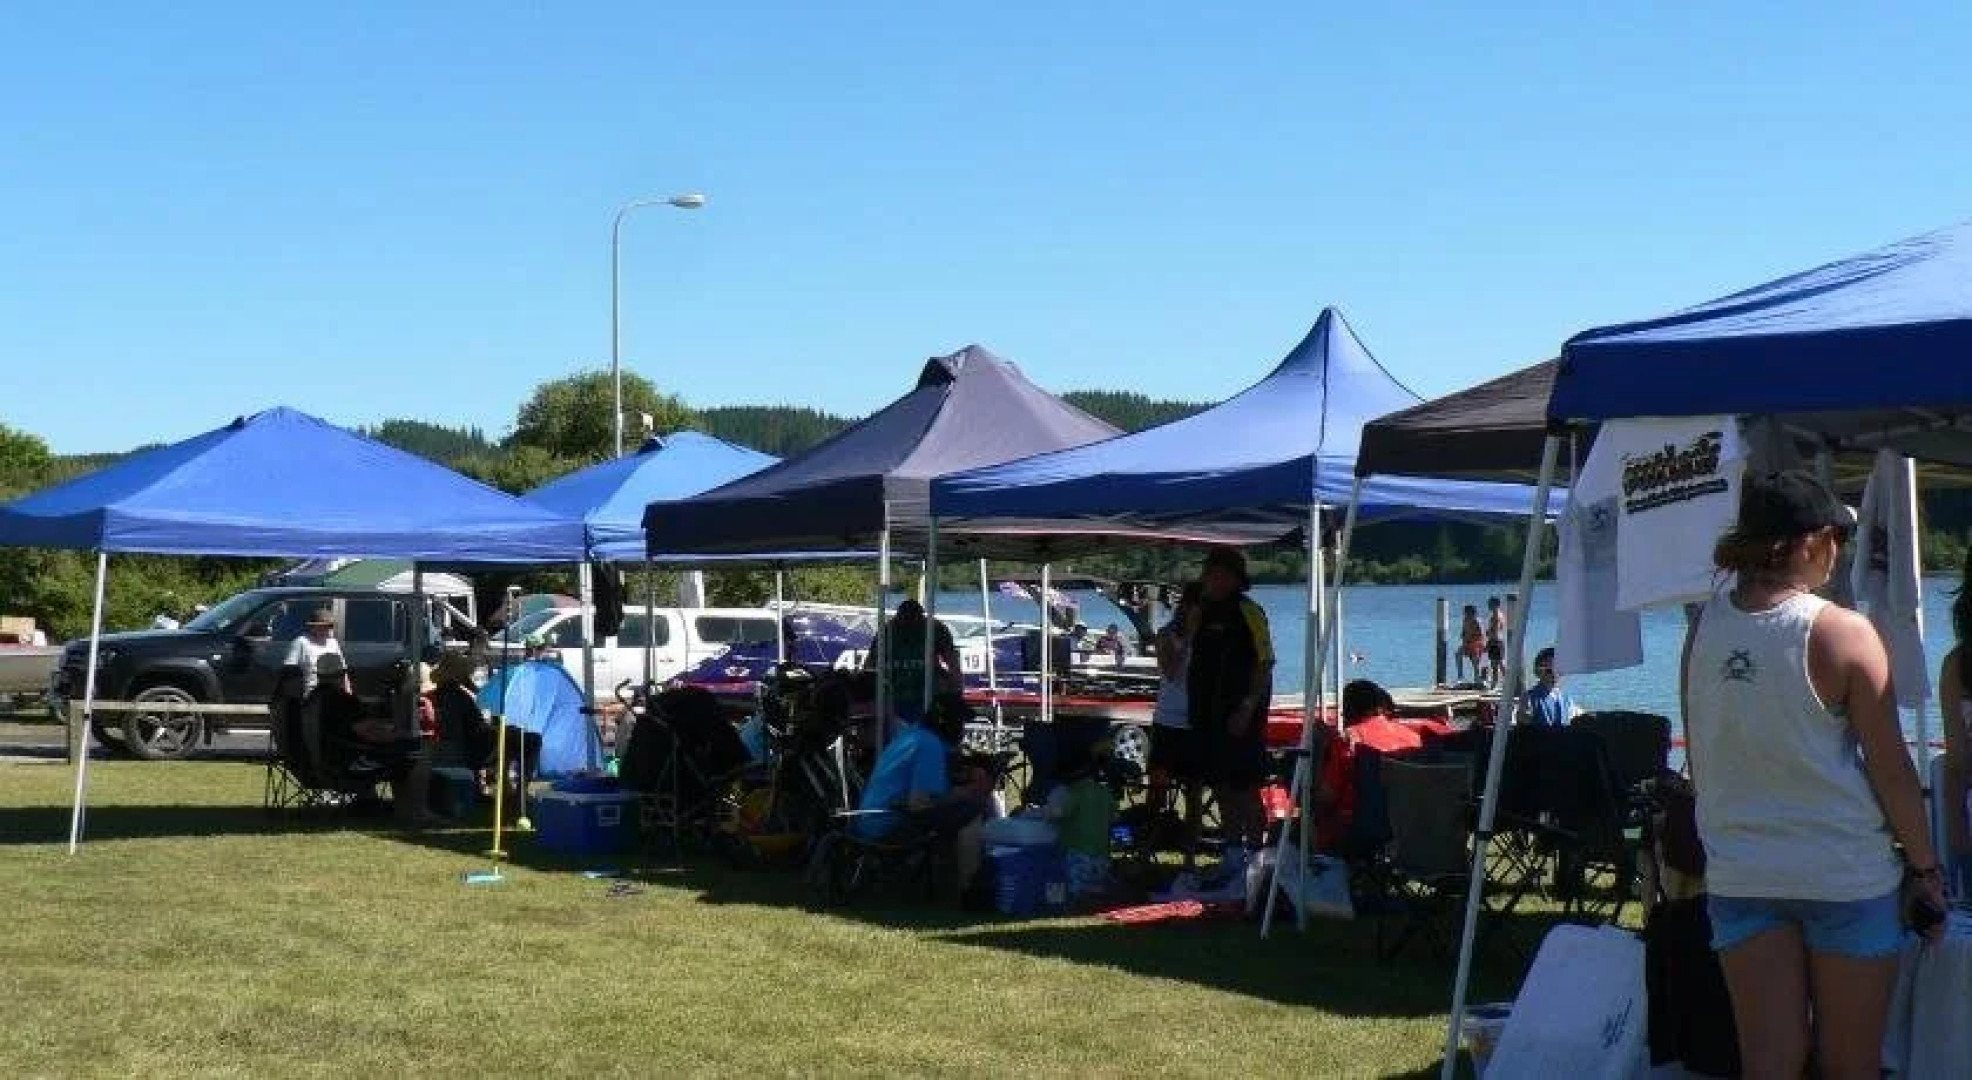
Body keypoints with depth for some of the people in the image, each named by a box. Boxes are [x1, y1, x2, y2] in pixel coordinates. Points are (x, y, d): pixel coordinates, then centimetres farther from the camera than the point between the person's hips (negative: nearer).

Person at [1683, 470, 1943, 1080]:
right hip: (1845, 875, -4)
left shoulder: (1703, 626, 0)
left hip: (1738, 874, 4)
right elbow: (1891, 770, -9)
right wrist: (1926, 868, 2)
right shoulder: (1843, 634, -13)